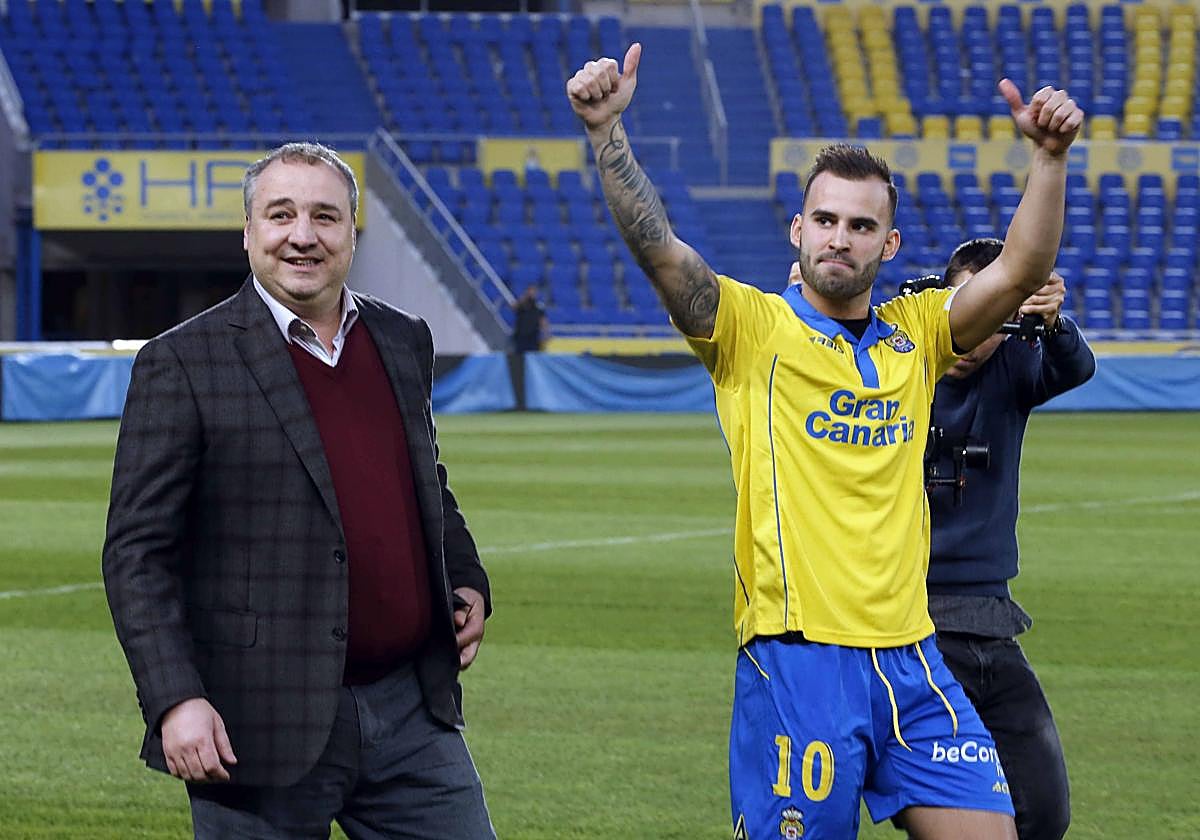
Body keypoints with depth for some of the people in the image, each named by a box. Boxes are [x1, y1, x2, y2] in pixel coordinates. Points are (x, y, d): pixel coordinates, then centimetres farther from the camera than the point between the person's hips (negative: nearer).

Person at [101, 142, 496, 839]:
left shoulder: (404, 342, 12)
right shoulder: (184, 363, -6)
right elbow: (137, 552, -9)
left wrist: (466, 580, 12)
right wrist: (176, 700, -18)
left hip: (412, 708, 5)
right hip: (264, 724, -5)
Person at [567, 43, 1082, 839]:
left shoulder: (917, 334, 13)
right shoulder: (752, 326, 1)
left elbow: (1019, 272, 1)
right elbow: (659, 249, -13)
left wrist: (1051, 158, -13)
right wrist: (608, 130, -26)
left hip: (910, 657, 4)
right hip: (797, 660, -4)